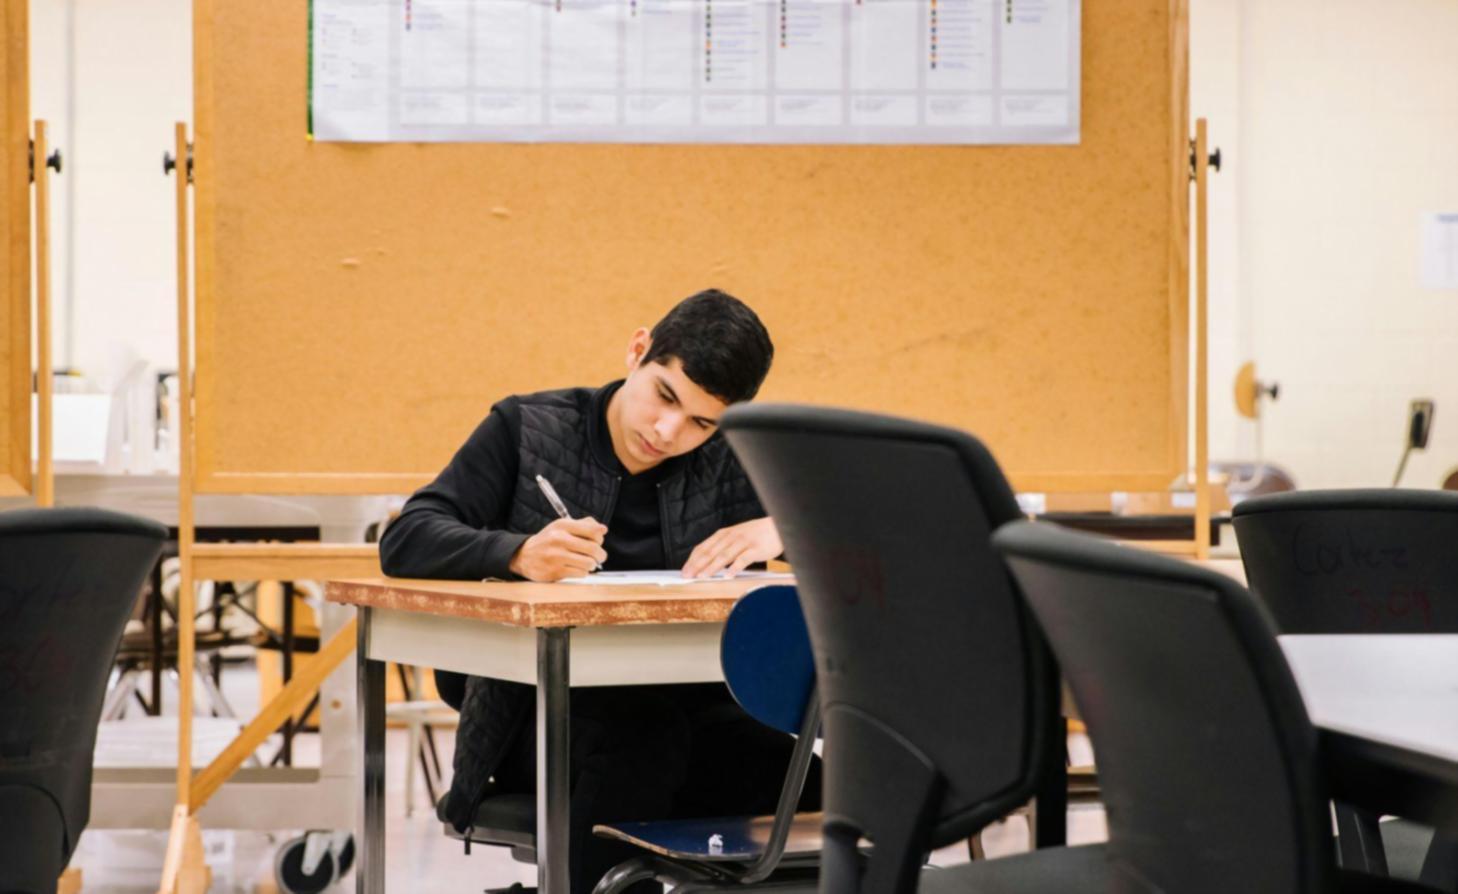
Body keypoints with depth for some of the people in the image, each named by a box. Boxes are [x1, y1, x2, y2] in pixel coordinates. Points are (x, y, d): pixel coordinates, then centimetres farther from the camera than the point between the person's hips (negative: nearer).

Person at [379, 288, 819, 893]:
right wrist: (519, 553, -24)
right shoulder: (528, 430, 6)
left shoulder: (736, 463, 10)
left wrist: (780, 529, -16)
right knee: (636, 738, -37)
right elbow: (405, 542, -3)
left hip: (689, 710, 2)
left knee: (801, 780, -31)